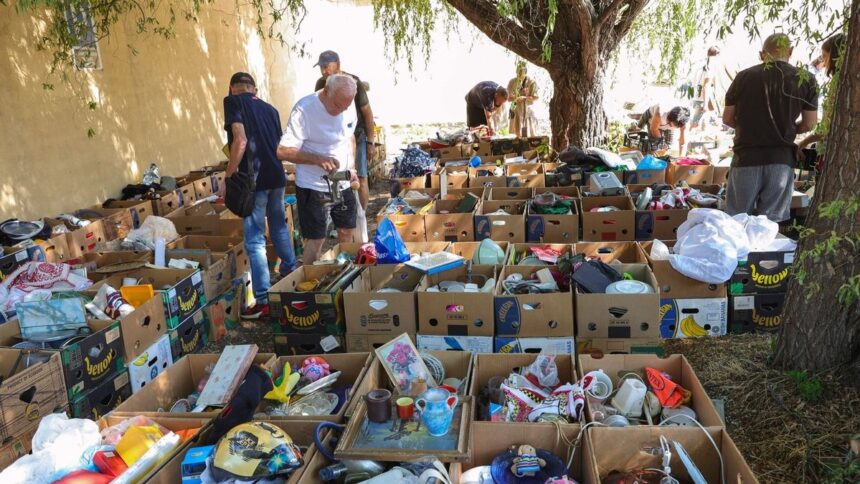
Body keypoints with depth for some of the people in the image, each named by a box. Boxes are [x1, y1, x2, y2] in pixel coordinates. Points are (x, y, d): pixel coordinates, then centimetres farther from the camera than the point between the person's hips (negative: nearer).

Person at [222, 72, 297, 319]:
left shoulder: (233, 102, -4)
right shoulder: (270, 108, 14)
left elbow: (240, 141, -17)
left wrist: (229, 175, -11)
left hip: (254, 180, -6)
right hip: (277, 176, 7)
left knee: (255, 240, -4)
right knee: (279, 227, 25)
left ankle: (263, 301, -4)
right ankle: (290, 272, 42)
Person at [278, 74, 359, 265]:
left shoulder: (349, 104, -2)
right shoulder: (304, 109, -21)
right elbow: (283, 151, -20)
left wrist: (351, 167, 5)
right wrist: (318, 159, -31)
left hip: (343, 184, 6)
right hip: (313, 187, -6)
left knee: (347, 232, 16)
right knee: (315, 240, -2)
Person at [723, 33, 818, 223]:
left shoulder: (744, 77, 0)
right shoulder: (806, 80, 0)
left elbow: (727, 119, 6)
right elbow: (808, 124, 5)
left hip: (746, 158, 0)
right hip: (782, 159, 0)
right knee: (771, 221, 6)